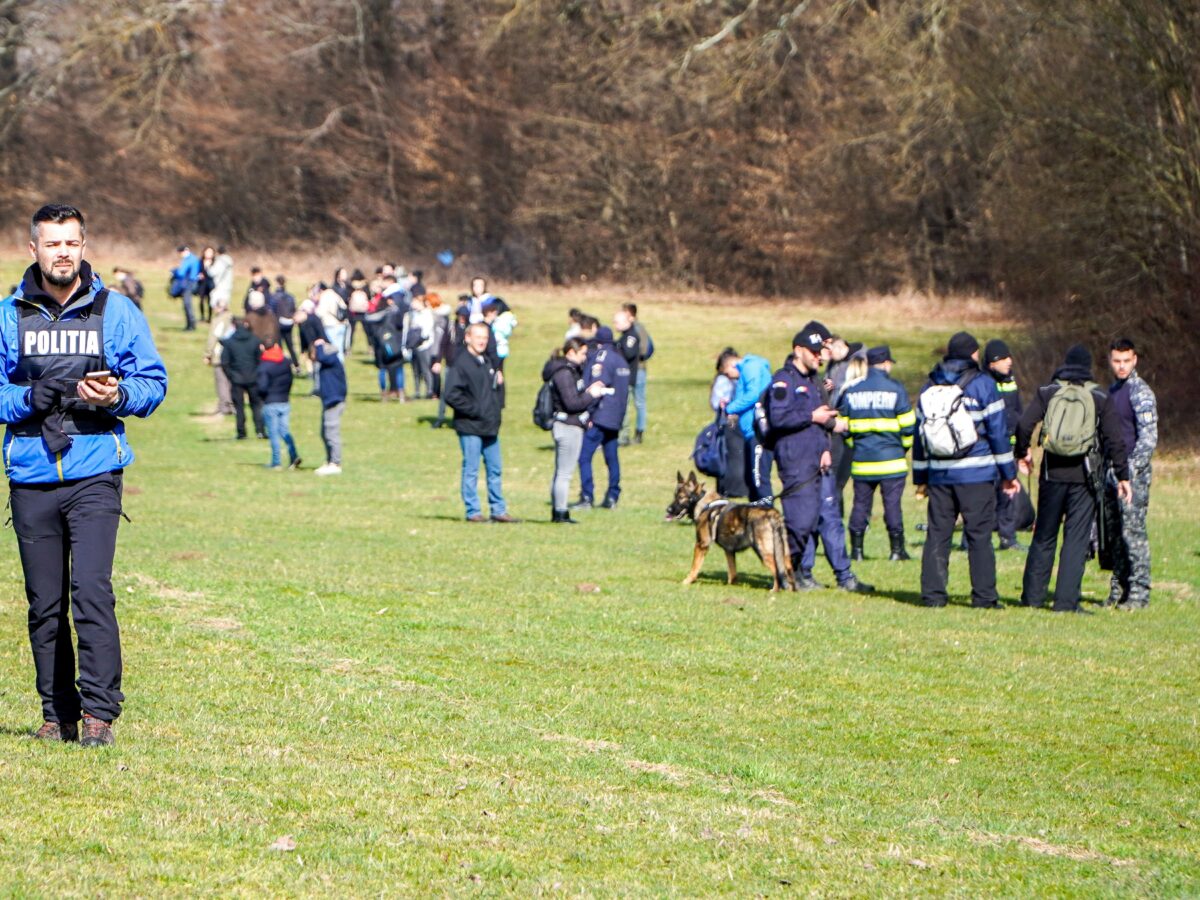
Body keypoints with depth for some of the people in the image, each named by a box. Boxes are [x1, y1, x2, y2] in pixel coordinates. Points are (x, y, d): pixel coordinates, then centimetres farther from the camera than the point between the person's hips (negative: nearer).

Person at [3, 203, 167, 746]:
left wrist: (117, 396, -13)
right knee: (44, 603, 6)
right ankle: (57, 713, 15)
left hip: (94, 475, -2)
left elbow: (153, 380, 8)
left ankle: (99, 711, -11)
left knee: (92, 590, -15)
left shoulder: (116, 311, 5)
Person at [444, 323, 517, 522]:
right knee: (471, 470, -1)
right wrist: (474, 410, -16)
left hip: (490, 427, 8)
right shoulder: (461, 363, -11)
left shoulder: (487, 362, 15)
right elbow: (451, 395, -18)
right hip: (470, 427, -8)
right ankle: (473, 511, 4)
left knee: (494, 469, 11)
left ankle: (498, 510, 17)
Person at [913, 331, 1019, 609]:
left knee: (937, 534, 7)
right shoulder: (983, 384, -2)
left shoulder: (930, 387, 13)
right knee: (979, 535, -2)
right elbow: (998, 431, -4)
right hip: (976, 474, -4)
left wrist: (920, 478, 21)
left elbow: (920, 434, 16)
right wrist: (1009, 473, 2)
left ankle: (933, 594, 4)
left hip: (939, 474, 4)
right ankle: (983, 596, -4)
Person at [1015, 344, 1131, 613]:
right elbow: (1114, 440, -3)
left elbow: (1024, 425, -4)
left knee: (1044, 537, 12)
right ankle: (1066, 601, -5)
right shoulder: (1100, 397, 1)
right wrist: (1123, 476, 3)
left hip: (1052, 474, 2)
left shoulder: (1047, 392, 3)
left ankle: (1032, 596, 14)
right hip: (1083, 477, -1)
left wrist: (1022, 453, 14)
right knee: (1077, 538, 0)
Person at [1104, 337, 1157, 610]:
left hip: (1134, 475, -8)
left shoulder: (1141, 393, -8)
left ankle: (1139, 594, -5)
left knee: (1133, 533, -8)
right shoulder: (1111, 391, 17)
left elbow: (1149, 438, -15)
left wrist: (1129, 470, -22)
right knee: (1114, 535, 9)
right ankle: (1118, 591, 15)